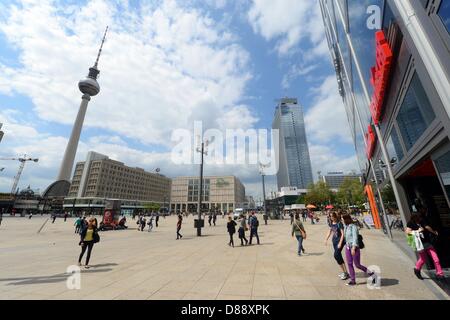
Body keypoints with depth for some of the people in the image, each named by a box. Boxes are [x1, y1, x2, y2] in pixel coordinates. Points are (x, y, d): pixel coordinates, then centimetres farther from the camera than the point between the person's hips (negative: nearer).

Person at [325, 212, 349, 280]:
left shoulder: (339, 223, -16)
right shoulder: (331, 223, 4)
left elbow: (342, 234, -16)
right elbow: (330, 231, 17)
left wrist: (340, 243, -21)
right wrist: (326, 239, 18)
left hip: (340, 241, -7)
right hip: (334, 241, 7)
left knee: (336, 255, -11)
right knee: (338, 256, 12)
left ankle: (345, 273, 4)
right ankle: (345, 272, 26)